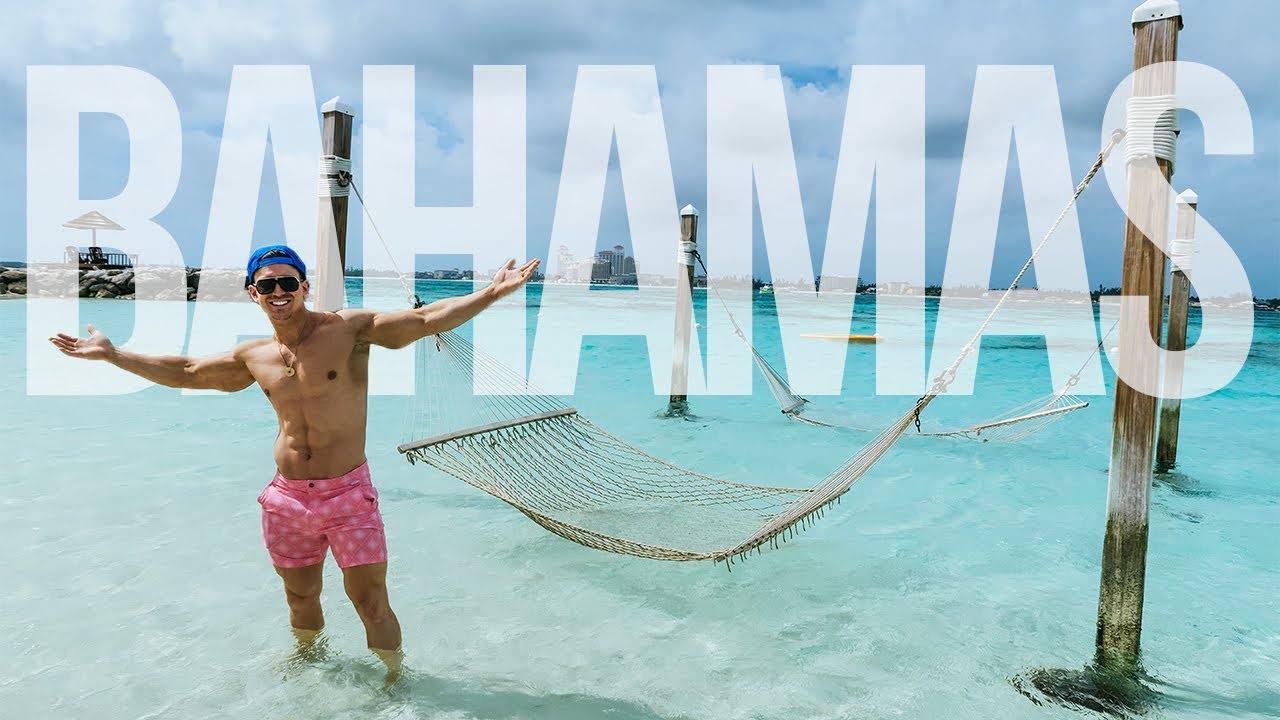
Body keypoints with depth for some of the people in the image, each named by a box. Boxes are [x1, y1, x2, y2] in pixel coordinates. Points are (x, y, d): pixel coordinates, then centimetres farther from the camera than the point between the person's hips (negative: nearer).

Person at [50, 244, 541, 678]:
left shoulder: (349, 329, -9)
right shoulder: (254, 357, 6)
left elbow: (426, 319, -17)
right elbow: (184, 372, 21)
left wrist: (493, 293, -28)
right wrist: (110, 354, 24)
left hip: (348, 494, -4)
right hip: (287, 498, 5)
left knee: (370, 601, -1)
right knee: (300, 597, 20)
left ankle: (394, 680, 23)